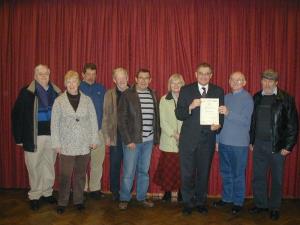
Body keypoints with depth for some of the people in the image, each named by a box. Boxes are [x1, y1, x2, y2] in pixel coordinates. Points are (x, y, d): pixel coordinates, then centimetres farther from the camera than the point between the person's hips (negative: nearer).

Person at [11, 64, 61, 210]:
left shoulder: (56, 92, 4)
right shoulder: (27, 92, -5)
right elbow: (17, 114, -4)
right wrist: (19, 137, -6)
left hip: (52, 135, 3)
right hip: (34, 136, -3)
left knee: (49, 166, 14)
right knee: (35, 167, 8)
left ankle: (47, 192, 31)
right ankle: (34, 196, 24)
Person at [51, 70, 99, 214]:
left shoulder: (87, 100, 3)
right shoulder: (59, 101, 0)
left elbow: (93, 120, 5)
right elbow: (54, 123, 1)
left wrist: (94, 140, 2)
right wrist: (56, 143, -2)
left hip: (84, 145, 1)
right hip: (66, 146, -1)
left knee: (80, 175, 10)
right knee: (65, 175, 1)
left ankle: (79, 200, 25)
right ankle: (62, 203, 18)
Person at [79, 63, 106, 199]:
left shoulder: (101, 89, 8)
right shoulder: (77, 88, 0)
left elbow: (105, 109, 11)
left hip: (98, 131, 2)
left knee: (97, 162, 6)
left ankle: (95, 188, 19)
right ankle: (81, 189, 18)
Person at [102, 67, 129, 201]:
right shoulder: (109, 94, 4)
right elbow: (106, 116, 4)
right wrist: (106, 136, -1)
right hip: (116, 136, 0)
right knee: (115, 166, 8)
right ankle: (115, 193, 23)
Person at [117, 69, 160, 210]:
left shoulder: (153, 95, 8)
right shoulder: (127, 95, -5)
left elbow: (156, 116, 10)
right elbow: (121, 119, -7)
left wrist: (156, 136, 4)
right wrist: (128, 140, -12)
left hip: (148, 140, 4)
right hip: (132, 140, -4)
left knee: (144, 171, 14)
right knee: (128, 172, 4)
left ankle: (142, 197, 28)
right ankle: (124, 199, 21)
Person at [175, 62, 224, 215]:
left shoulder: (218, 91, 5)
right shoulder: (186, 90, 0)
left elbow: (221, 114, 6)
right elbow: (179, 114, -5)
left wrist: (219, 124, -14)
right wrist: (190, 107, -22)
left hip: (207, 139, 2)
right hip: (188, 139, -1)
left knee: (204, 173, 14)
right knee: (187, 173, 6)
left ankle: (200, 202, 31)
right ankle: (187, 203, 23)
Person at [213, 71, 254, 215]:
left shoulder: (247, 98, -5)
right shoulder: (226, 97, 11)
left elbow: (246, 120, -16)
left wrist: (228, 113, -29)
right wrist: (217, 140, 11)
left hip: (239, 143, -5)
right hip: (224, 142, 5)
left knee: (238, 174, 5)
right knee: (225, 172, 15)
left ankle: (238, 202, 20)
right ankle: (226, 198, 29)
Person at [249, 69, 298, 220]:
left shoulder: (286, 99, -7)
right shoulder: (256, 98, 4)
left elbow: (292, 124, -7)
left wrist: (288, 146, -10)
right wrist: (251, 141, 7)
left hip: (277, 145, -3)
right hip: (259, 144, 3)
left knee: (277, 178, 10)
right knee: (258, 176, 11)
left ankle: (274, 207, 25)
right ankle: (260, 204, 27)